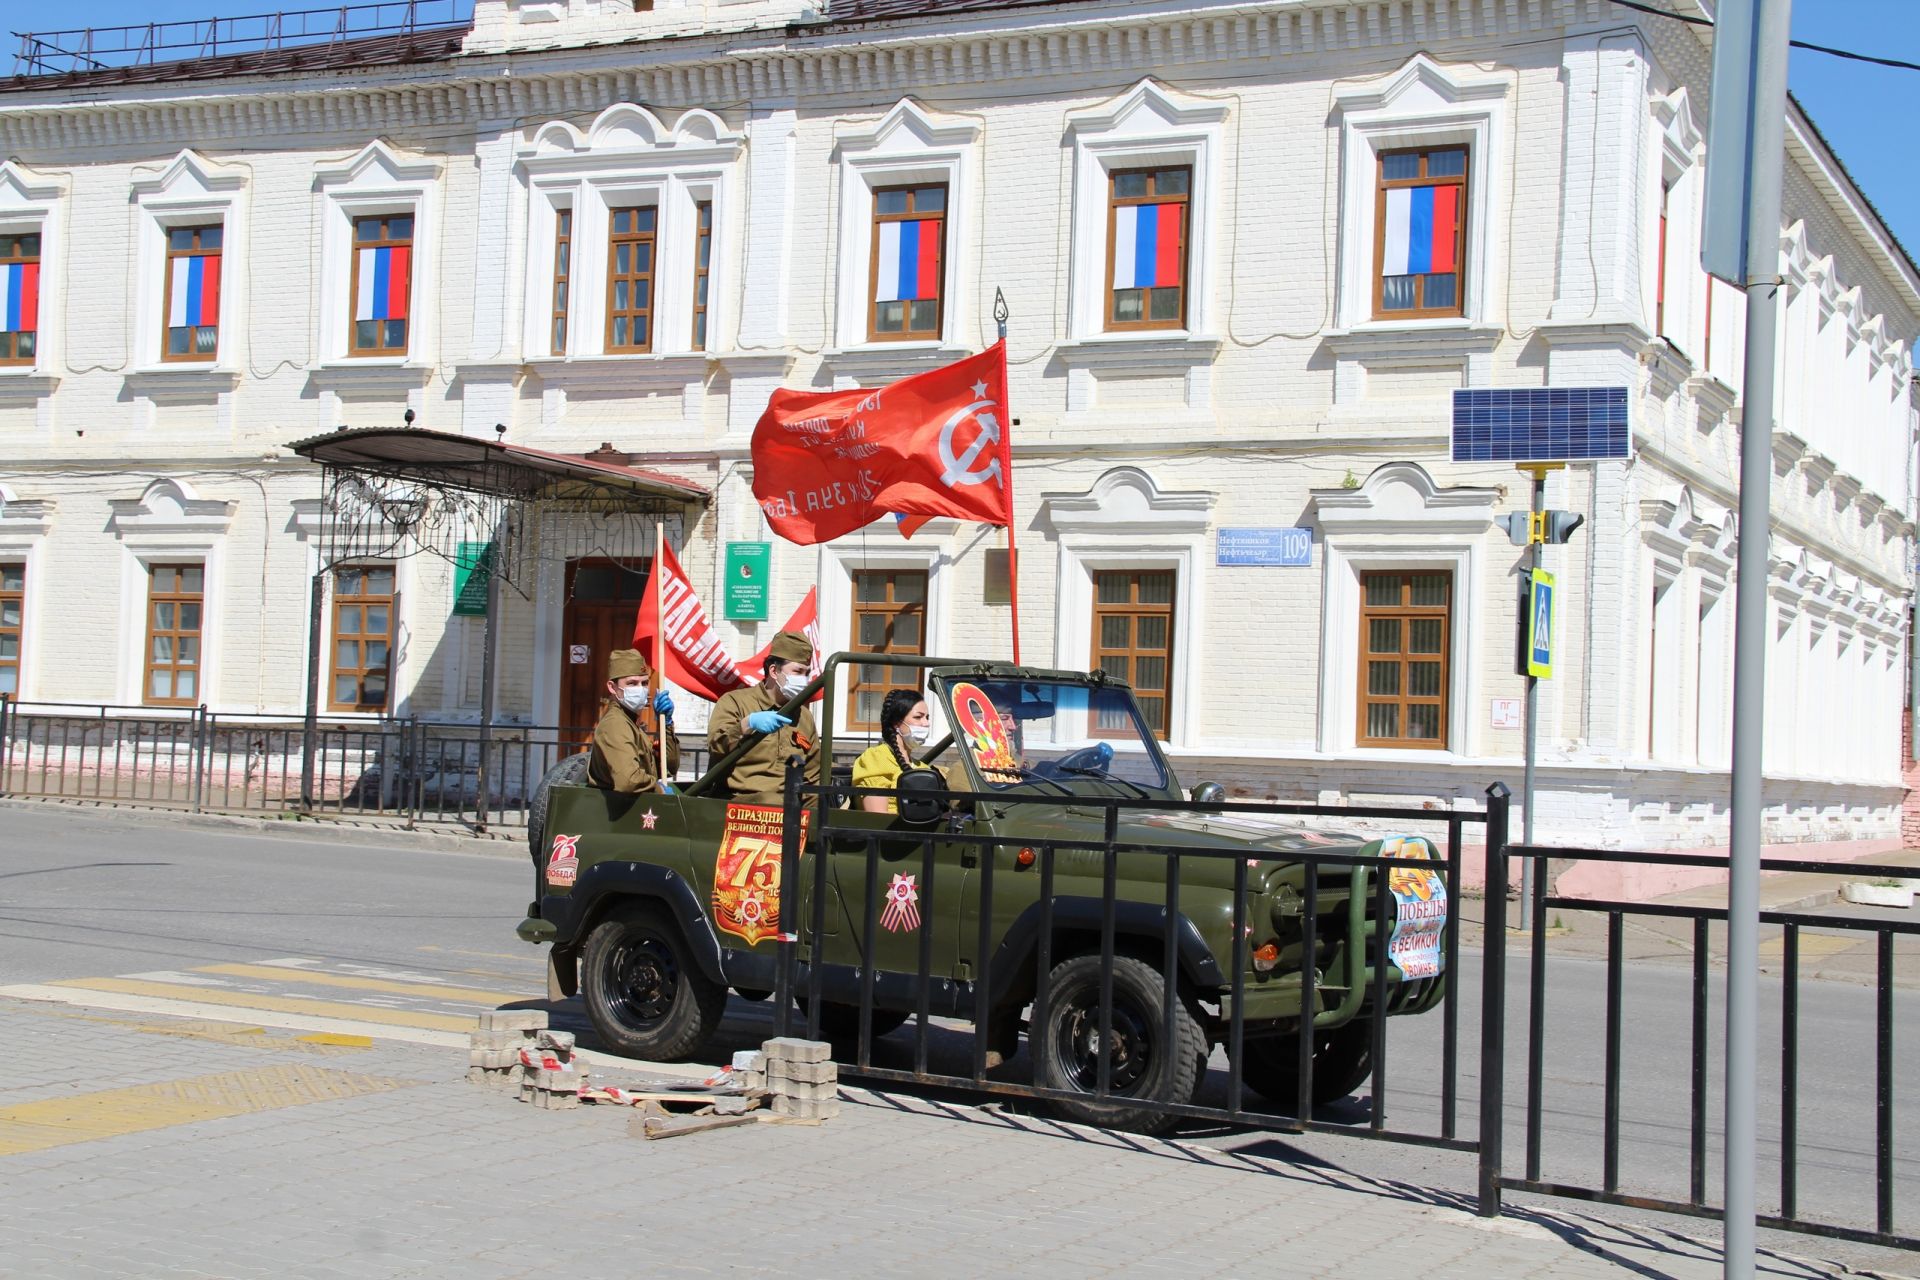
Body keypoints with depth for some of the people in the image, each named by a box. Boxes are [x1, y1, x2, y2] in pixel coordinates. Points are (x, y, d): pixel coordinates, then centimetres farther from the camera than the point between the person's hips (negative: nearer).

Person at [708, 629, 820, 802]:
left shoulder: (804, 716, 24)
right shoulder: (734, 702, 7)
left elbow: (813, 778, 30)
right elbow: (716, 744, -11)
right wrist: (748, 724, -26)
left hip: (795, 801, 5)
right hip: (742, 798, -5)